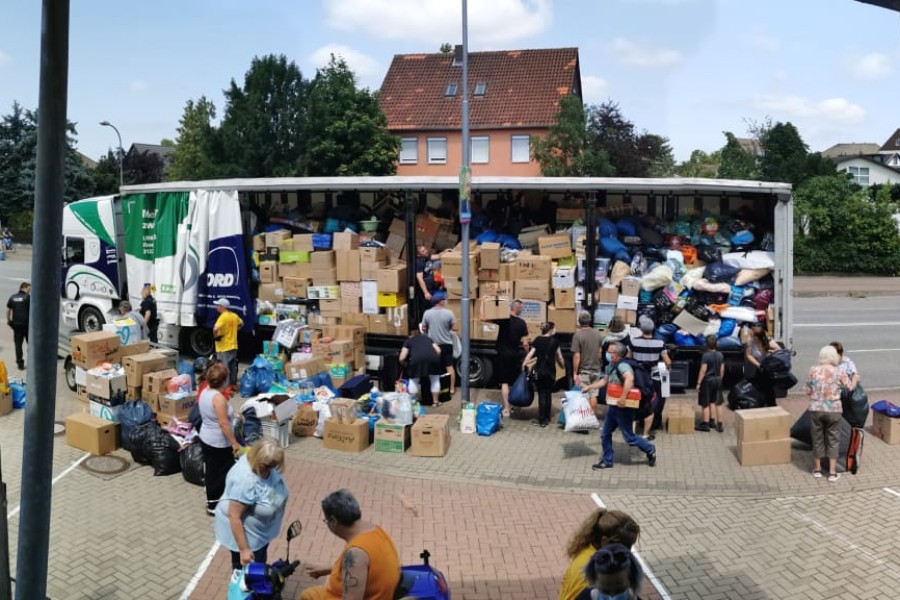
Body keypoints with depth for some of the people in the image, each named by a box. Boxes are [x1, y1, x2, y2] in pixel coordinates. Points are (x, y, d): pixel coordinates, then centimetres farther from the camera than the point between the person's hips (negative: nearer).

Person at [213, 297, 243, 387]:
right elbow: (241, 323, 26)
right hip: (233, 346, 8)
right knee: (233, 368, 16)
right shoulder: (234, 316, 6)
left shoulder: (223, 317, -18)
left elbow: (215, 329, -32)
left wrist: (216, 336, -13)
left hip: (224, 348, -8)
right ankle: (233, 384, 24)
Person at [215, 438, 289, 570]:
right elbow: (234, 516, -32)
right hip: (245, 531, -8)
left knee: (260, 562, 25)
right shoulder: (245, 480, -36)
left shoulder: (265, 464, -13)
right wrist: (244, 549, -30)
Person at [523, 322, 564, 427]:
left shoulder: (537, 340, 3)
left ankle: (541, 420, -1)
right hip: (550, 371, 0)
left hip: (539, 370, 0)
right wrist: (563, 366, 23)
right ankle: (546, 419, 16)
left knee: (542, 395, 3)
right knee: (548, 394, 11)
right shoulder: (554, 341, 3)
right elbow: (559, 357, 7)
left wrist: (523, 364, -3)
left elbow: (530, 354, -5)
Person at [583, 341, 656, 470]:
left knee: (629, 437, 2)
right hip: (613, 406, 9)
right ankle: (607, 461, 25)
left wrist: (623, 398, -42)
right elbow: (605, 381, 25)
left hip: (623, 408, -9)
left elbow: (629, 378, -42)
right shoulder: (611, 366, 8)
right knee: (605, 434, 13)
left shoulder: (622, 365, -22)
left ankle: (650, 450, 25)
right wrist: (589, 387, 25)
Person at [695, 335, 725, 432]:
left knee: (705, 404, 4)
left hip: (707, 380, -6)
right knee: (717, 403, 16)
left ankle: (705, 424, 10)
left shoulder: (706, 355, -17)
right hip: (717, 380, 6)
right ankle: (719, 424, 17)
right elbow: (722, 370, 7)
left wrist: (698, 383, -14)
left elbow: (703, 370, -18)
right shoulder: (720, 355, 2)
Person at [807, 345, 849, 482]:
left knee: (817, 439, 13)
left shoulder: (813, 370, -3)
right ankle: (832, 472, 12)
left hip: (816, 409, 1)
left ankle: (817, 469, 26)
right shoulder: (838, 372, -6)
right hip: (833, 410, -1)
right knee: (833, 440, 10)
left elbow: (808, 391, 1)